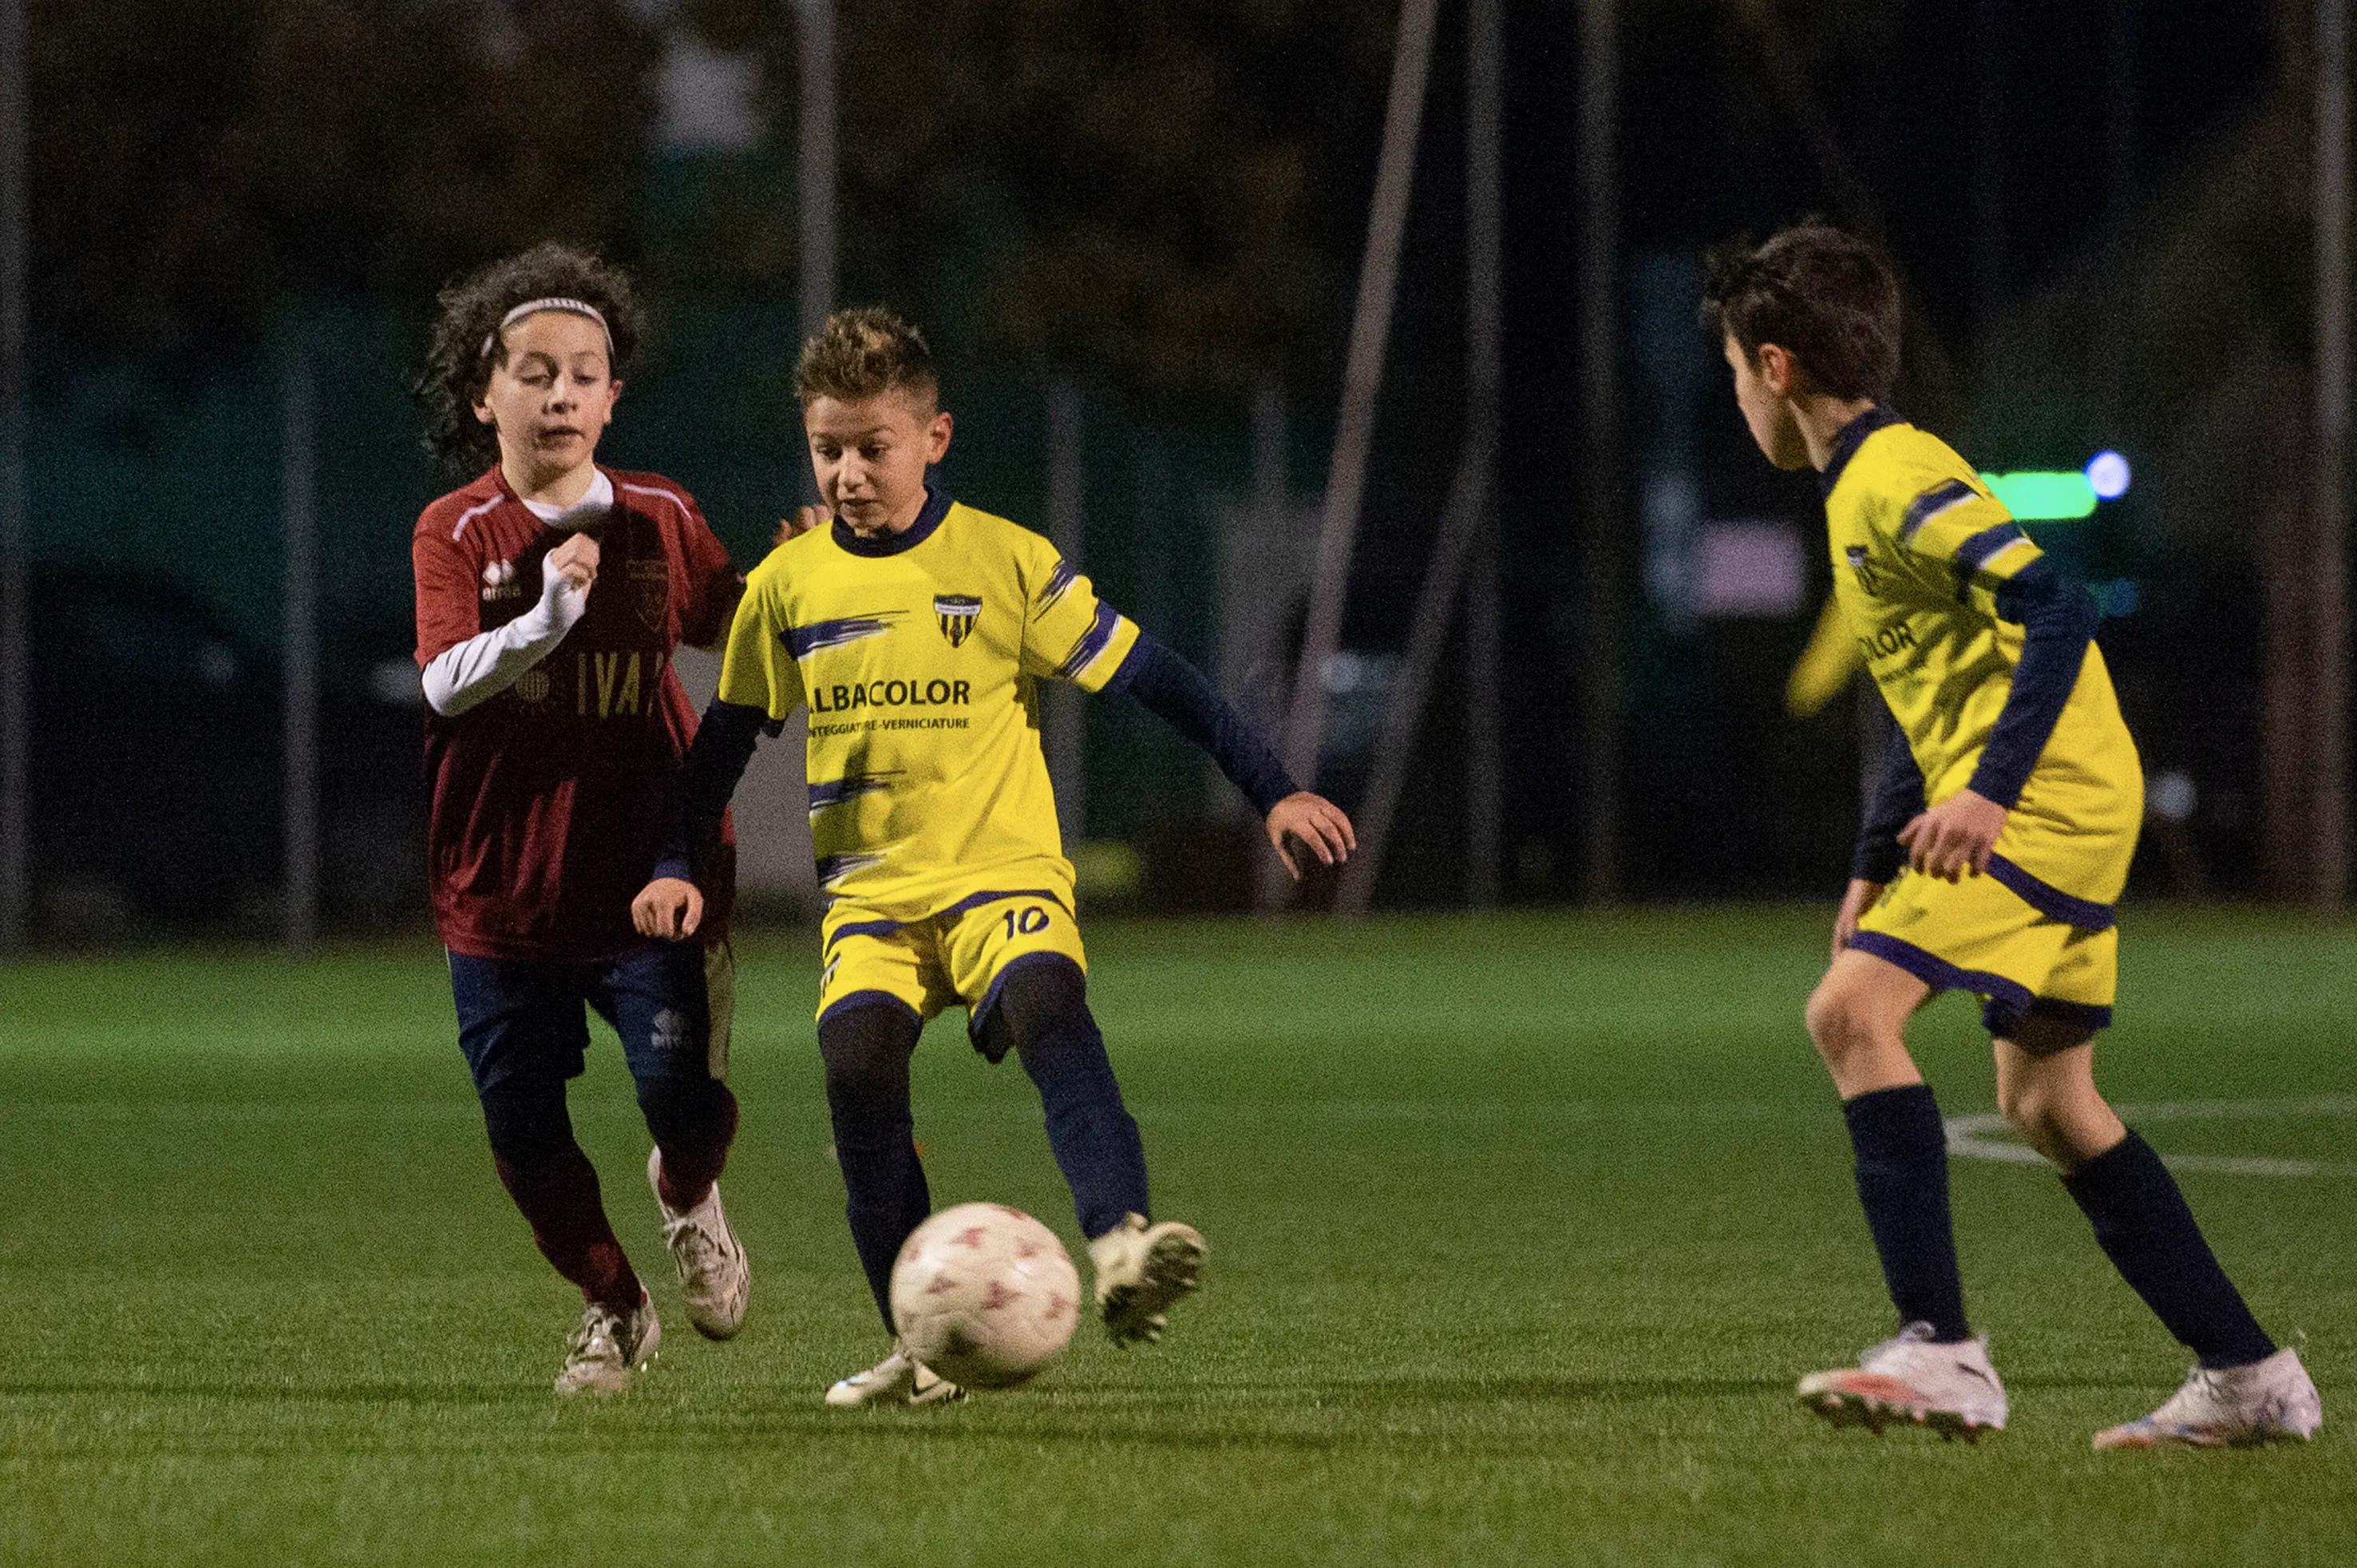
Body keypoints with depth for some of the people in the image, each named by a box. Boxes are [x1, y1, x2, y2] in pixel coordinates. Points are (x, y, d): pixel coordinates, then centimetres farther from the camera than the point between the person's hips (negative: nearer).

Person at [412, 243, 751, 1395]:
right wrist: (550, 612, -36)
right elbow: (446, 684, -20)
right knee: (524, 1129, 2)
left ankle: (686, 1201, 22)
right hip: (502, 884, 0)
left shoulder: (663, 522, 4)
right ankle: (613, 1308, 28)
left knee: (686, 1099, -14)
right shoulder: (457, 533, -5)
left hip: (651, 876, 1)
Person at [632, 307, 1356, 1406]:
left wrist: (1272, 790, 2)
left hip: (1004, 871, -2)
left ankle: (1119, 1242, -50)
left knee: (1044, 1002, -34)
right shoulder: (787, 585, 8)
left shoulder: (1004, 562, -1)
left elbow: (1143, 675, 3)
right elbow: (728, 734, 21)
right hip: (870, 891, 2)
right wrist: (678, 864, 12)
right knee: (857, 1057, -24)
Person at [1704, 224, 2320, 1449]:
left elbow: (2057, 610, -23)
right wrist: (1875, 866, 25)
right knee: (2047, 1102, 14)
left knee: (1852, 1013, -19)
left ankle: (1941, 1352, -25)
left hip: (2042, 801, -11)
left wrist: (1988, 793, -27)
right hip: (2059, 810, 11)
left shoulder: (1897, 479, -12)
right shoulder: (1867, 488, 20)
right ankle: (2248, 1377, 19)